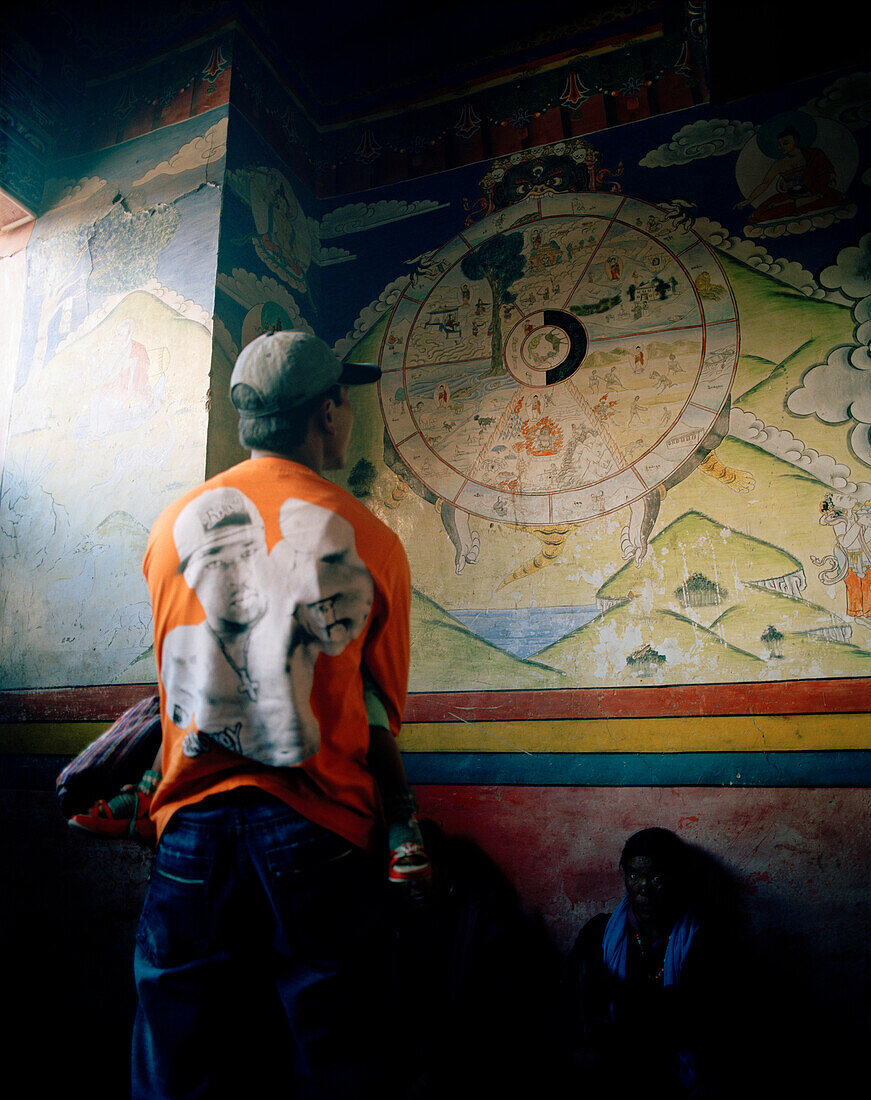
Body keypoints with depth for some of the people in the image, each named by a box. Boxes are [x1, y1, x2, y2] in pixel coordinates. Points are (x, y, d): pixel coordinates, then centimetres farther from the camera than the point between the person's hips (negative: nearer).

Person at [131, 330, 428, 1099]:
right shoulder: (369, 540, -4)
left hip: (192, 824, 3)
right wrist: (400, 819, 16)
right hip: (320, 833, -2)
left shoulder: (174, 527, 4)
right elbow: (379, 709, 2)